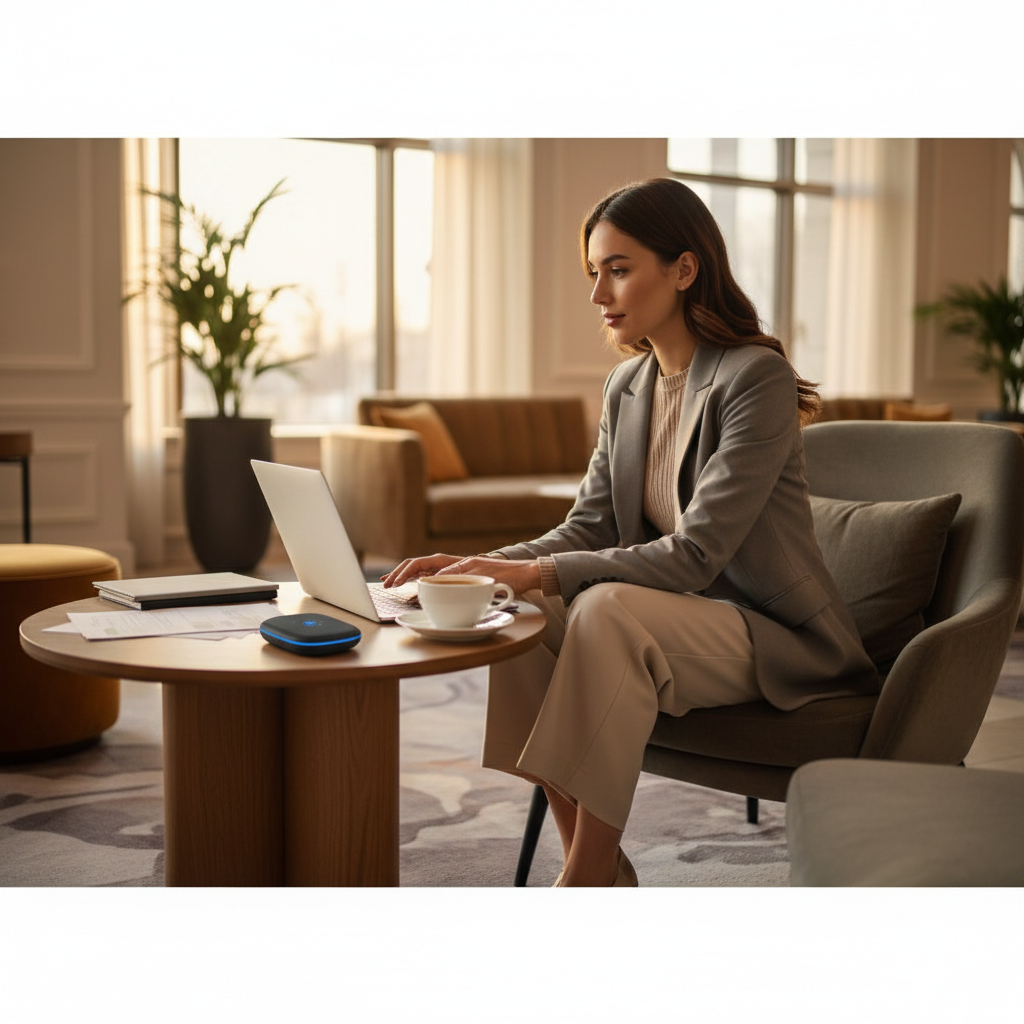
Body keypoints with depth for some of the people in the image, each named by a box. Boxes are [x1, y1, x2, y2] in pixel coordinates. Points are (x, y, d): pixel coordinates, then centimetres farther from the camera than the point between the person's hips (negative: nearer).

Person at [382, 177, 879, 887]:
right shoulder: (627, 387, 6)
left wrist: (538, 571, -31)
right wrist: (479, 566, -13)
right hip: (679, 620, 7)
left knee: (608, 610, -32)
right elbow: (587, 531, 4)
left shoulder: (757, 379, -18)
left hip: (776, 639, -7)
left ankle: (585, 880, -23)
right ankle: (599, 869, -10)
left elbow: (697, 554, -25)